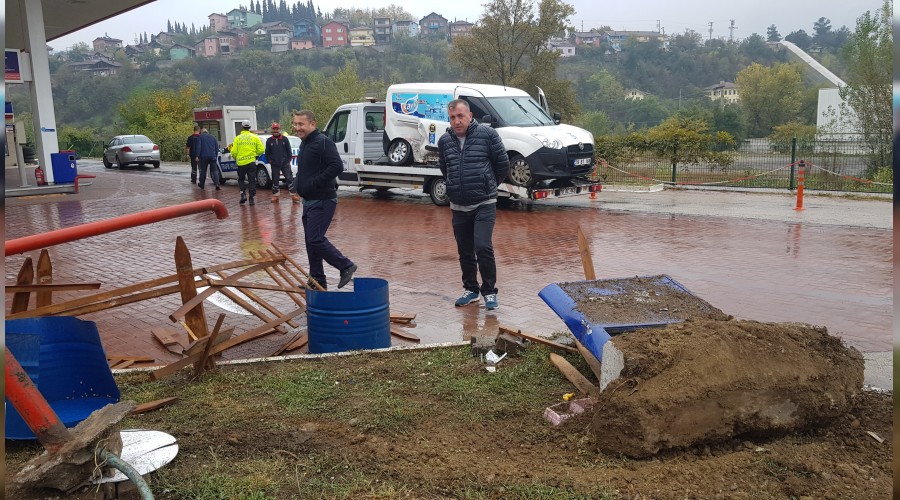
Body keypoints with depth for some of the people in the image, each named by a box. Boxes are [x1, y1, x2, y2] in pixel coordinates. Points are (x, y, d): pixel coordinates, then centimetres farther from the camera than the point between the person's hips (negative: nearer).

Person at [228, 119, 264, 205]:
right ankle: (251, 198, 3)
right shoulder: (255, 137, 1)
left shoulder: (237, 138, -1)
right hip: (251, 162, 0)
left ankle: (243, 194, 3)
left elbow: (234, 153, -2)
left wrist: (230, 148, 20)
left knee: (241, 179, 19)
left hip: (241, 163, 0)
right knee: (252, 180, 6)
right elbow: (261, 150, -3)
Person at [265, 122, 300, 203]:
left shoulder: (285, 139, 4)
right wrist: (270, 161, 1)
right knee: (275, 180, 7)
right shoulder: (269, 141, 6)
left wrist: (288, 159, -3)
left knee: (289, 178, -4)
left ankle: (294, 195, -2)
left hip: (285, 163, -1)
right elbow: (267, 153, 10)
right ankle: (275, 195, 16)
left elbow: (289, 151, 5)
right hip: (275, 165, 1)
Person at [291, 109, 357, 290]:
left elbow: (337, 166, -25)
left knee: (315, 240, -14)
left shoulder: (323, 142, -14)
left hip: (322, 201, -10)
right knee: (311, 241, 11)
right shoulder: (305, 144, 17)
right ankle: (317, 281, 19)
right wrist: (298, 182, 12)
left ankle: (346, 266, 0)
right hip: (309, 201, 10)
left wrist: (315, 183, -23)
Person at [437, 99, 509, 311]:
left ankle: (489, 291, 1)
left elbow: (503, 164, 3)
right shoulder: (444, 141, 5)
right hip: (458, 206, 4)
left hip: (484, 204, -4)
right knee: (465, 251, 11)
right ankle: (471, 289, 28)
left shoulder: (487, 134, -6)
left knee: (483, 246, -15)